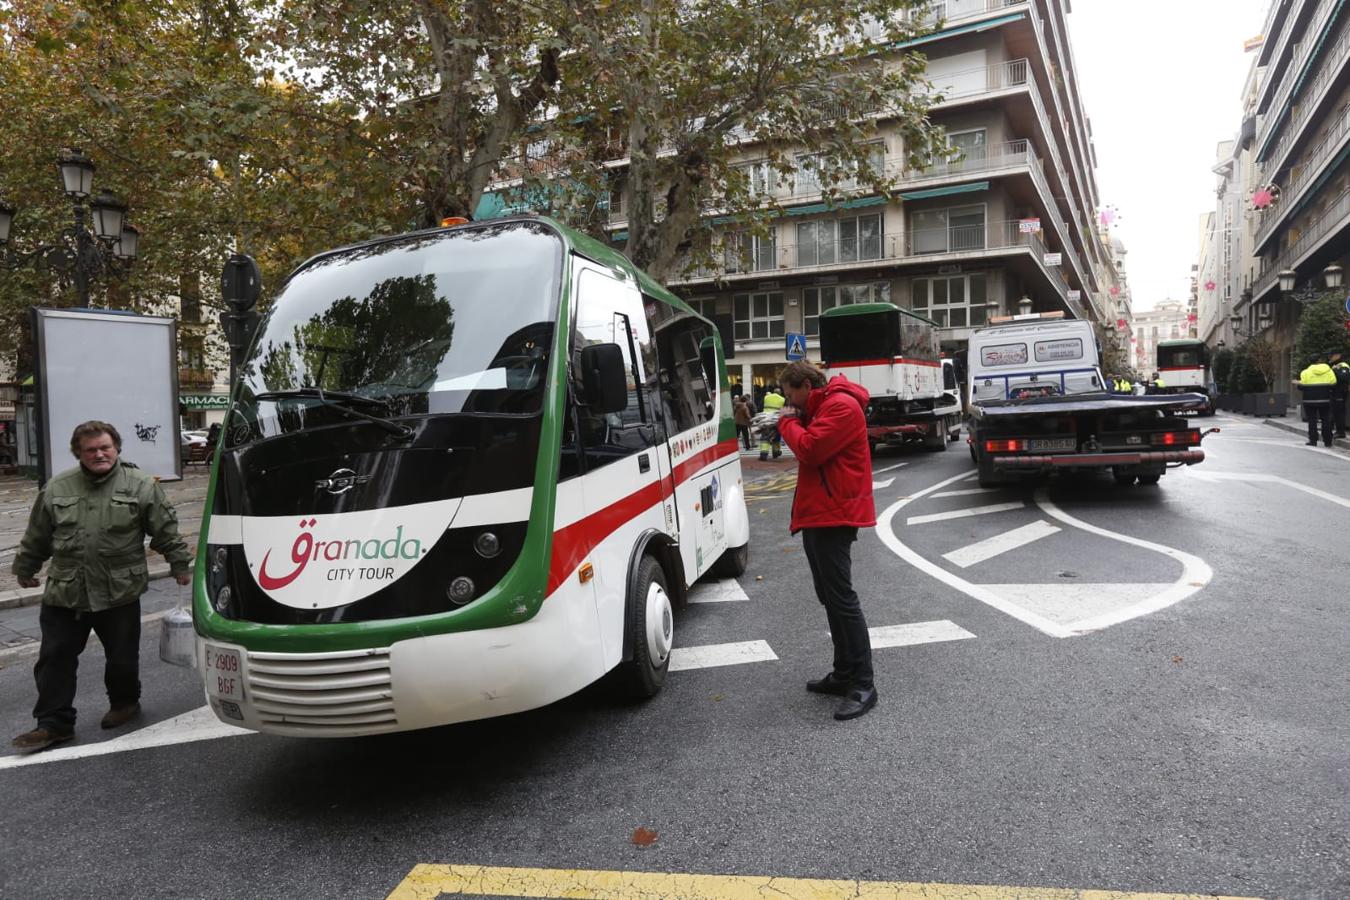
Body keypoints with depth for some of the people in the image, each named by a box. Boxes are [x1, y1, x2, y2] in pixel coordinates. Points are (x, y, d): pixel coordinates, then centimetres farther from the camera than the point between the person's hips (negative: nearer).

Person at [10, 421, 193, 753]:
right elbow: (36, 538, 15)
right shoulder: (57, 489, 4)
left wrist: (179, 565, -1)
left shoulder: (141, 486, -4)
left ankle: (125, 703, 34)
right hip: (64, 594, 3)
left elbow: (166, 531, 0)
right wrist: (24, 569, 22)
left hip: (120, 594, -2)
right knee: (55, 659, 5)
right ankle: (53, 724, 16)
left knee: (122, 657, 9)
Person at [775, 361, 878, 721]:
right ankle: (844, 674, 23)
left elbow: (810, 450, -21)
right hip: (818, 514, 11)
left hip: (834, 515, -11)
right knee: (830, 597, 14)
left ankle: (863, 686, -5)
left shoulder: (842, 405, -14)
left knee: (841, 598, -10)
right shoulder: (821, 407, 19)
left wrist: (788, 422, -6)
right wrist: (793, 421, 5)